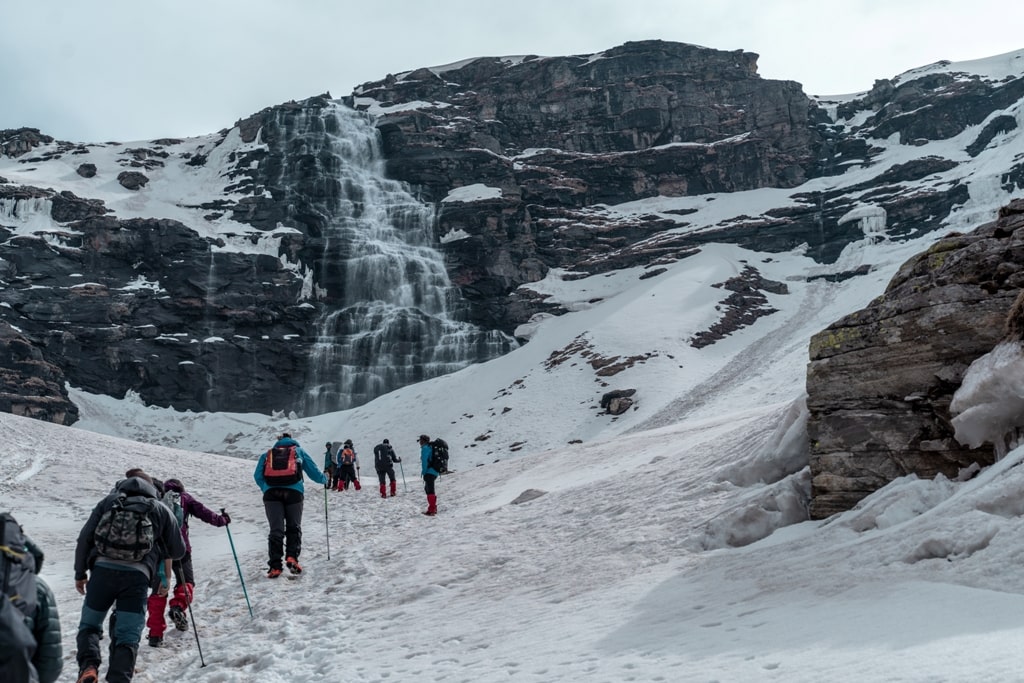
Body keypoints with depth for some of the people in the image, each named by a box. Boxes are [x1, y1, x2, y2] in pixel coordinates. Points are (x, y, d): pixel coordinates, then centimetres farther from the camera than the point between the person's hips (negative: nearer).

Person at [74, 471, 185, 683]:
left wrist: (80, 573, 22)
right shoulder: (161, 510, 21)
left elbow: (84, 538, 14)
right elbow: (178, 551, 21)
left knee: (89, 624, 17)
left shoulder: (108, 502, 22)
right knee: (127, 636, 4)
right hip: (137, 574, -1)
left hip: (103, 568, 1)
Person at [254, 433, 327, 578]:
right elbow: (313, 472, 21)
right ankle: (292, 557, -10)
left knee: (276, 530, -1)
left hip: (271, 492, 1)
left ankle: (275, 566, -10)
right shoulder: (299, 451, 23)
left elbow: (257, 476, 17)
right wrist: (324, 479, 39)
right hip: (293, 491, -1)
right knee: (293, 527, 10)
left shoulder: (268, 454, 26)